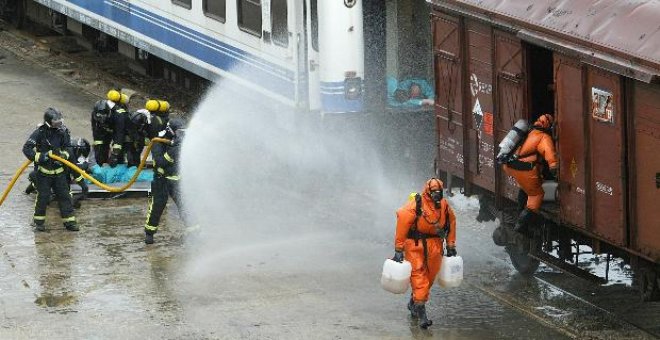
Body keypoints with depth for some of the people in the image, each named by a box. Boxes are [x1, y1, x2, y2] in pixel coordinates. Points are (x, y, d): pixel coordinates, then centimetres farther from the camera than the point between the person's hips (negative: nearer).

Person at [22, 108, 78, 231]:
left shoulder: (63, 132, -3)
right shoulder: (40, 133, -16)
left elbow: (68, 147, 10)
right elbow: (26, 148, -16)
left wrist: (64, 154, -11)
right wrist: (39, 157, -26)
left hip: (59, 171, 4)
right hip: (44, 171, -4)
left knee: (64, 195, 3)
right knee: (43, 197, -1)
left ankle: (69, 221, 8)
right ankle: (39, 220, 16)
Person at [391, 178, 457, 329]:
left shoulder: (444, 205, -1)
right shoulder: (415, 205, -18)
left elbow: (451, 223, 15)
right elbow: (402, 224, -16)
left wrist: (451, 246, 16)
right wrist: (398, 250, -15)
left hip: (434, 246, 5)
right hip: (415, 245, -5)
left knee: (430, 277, 12)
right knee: (419, 277, -9)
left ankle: (413, 303, 35)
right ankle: (422, 314, -11)